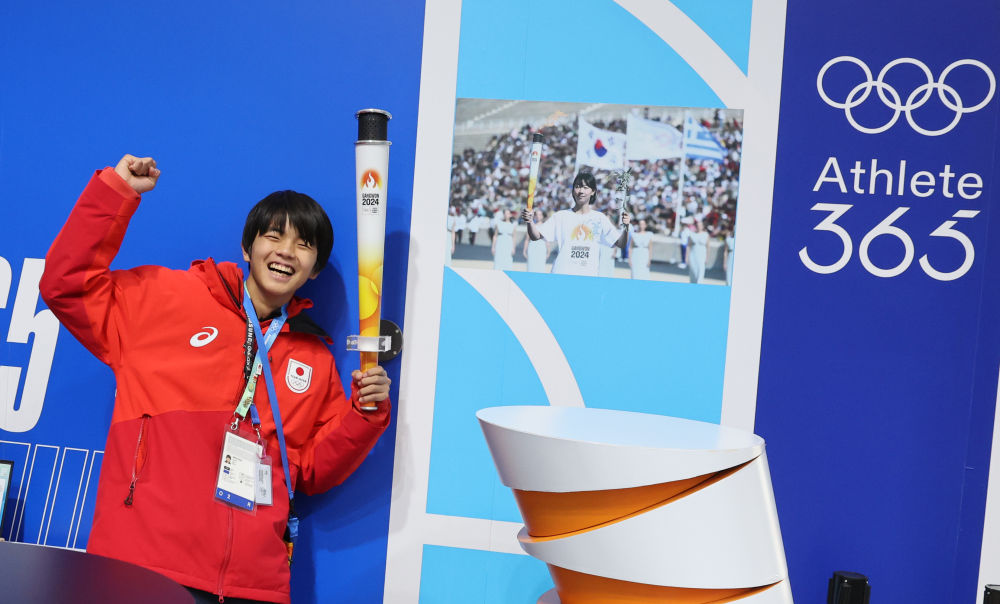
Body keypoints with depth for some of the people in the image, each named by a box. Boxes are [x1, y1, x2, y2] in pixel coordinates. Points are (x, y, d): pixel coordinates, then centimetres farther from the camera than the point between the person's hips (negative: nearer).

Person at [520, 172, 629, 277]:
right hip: (561, 274, -1)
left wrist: (626, 227, -15)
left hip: (589, 277, 1)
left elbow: (620, 243, 5)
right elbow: (536, 236, -1)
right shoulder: (561, 216, 5)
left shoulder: (600, 218, 7)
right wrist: (530, 222, -21)